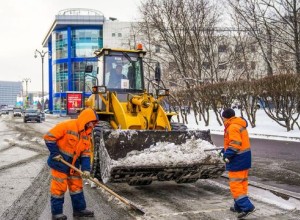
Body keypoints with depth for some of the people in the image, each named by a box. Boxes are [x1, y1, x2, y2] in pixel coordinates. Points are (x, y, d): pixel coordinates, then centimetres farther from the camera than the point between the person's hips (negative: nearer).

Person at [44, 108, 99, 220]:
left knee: (77, 186, 14)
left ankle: (79, 208, 26)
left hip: (74, 164, 7)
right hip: (60, 162, -7)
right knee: (59, 187, 0)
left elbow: (86, 152, 4)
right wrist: (55, 153, -18)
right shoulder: (67, 126, -21)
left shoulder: (87, 133, 3)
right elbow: (49, 137, -20)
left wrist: (85, 168, -7)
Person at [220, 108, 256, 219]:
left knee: (235, 184, -6)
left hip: (237, 159, -10)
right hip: (244, 158, 10)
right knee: (242, 182, 14)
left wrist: (228, 154, -22)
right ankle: (239, 206, 23)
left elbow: (235, 144, -26)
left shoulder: (232, 127, -18)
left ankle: (247, 206, -11)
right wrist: (225, 150, 17)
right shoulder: (239, 125, 14)